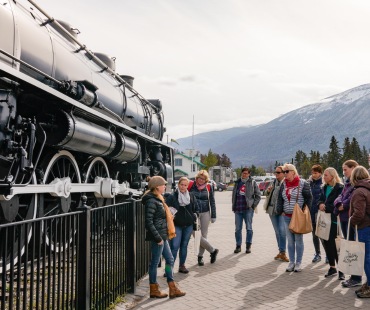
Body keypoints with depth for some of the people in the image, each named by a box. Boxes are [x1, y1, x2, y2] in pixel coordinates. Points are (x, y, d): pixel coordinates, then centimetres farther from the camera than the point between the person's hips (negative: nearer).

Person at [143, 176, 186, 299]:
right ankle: (154, 290, 16)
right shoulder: (152, 201, -17)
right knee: (155, 262, 3)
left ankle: (173, 289, 21)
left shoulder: (158, 199, 13)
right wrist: (158, 238, -21)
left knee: (169, 259, 13)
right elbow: (149, 222, -22)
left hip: (162, 236, 10)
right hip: (157, 237, -10)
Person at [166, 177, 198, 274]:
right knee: (174, 246, -8)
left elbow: (195, 209, 16)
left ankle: (182, 266, 23)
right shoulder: (172, 197, -7)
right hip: (176, 225, -4)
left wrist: (194, 217, 7)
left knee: (184, 246, 12)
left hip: (188, 225, 4)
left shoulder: (191, 196, 6)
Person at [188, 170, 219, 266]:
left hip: (205, 213, 2)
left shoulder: (208, 187, 1)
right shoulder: (191, 185, -4)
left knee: (204, 235, 5)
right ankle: (213, 250, 11)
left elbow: (212, 202, 8)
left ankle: (200, 256, 22)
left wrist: (213, 216, 6)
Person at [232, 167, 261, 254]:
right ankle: (238, 246, 15)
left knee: (249, 228, 2)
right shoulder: (237, 182, 13)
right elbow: (234, 195, 18)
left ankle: (248, 246, 11)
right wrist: (233, 206, 10)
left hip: (248, 209, -4)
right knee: (238, 229, 6)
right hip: (238, 210, 4)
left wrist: (253, 205, -6)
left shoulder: (252, 182, 1)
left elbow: (258, 195, 1)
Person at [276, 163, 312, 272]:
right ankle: (291, 262, 19)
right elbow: (280, 199, 14)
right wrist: (280, 211, 5)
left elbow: (309, 198, -3)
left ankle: (298, 263, 14)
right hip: (287, 216, 5)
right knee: (290, 240, 9)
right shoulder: (284, 184, 9)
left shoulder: (303, 183, -6)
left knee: (299, 240, 3)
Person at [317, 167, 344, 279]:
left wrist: (326, 206, -14)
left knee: (334, 244, -7)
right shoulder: (324, 187, 14)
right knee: (326, 242, 10)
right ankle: (332, 267, 24)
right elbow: (320, 200, 16)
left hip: (334, 219, -7)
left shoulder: (339, 188, -10)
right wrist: (321, 204, -6)